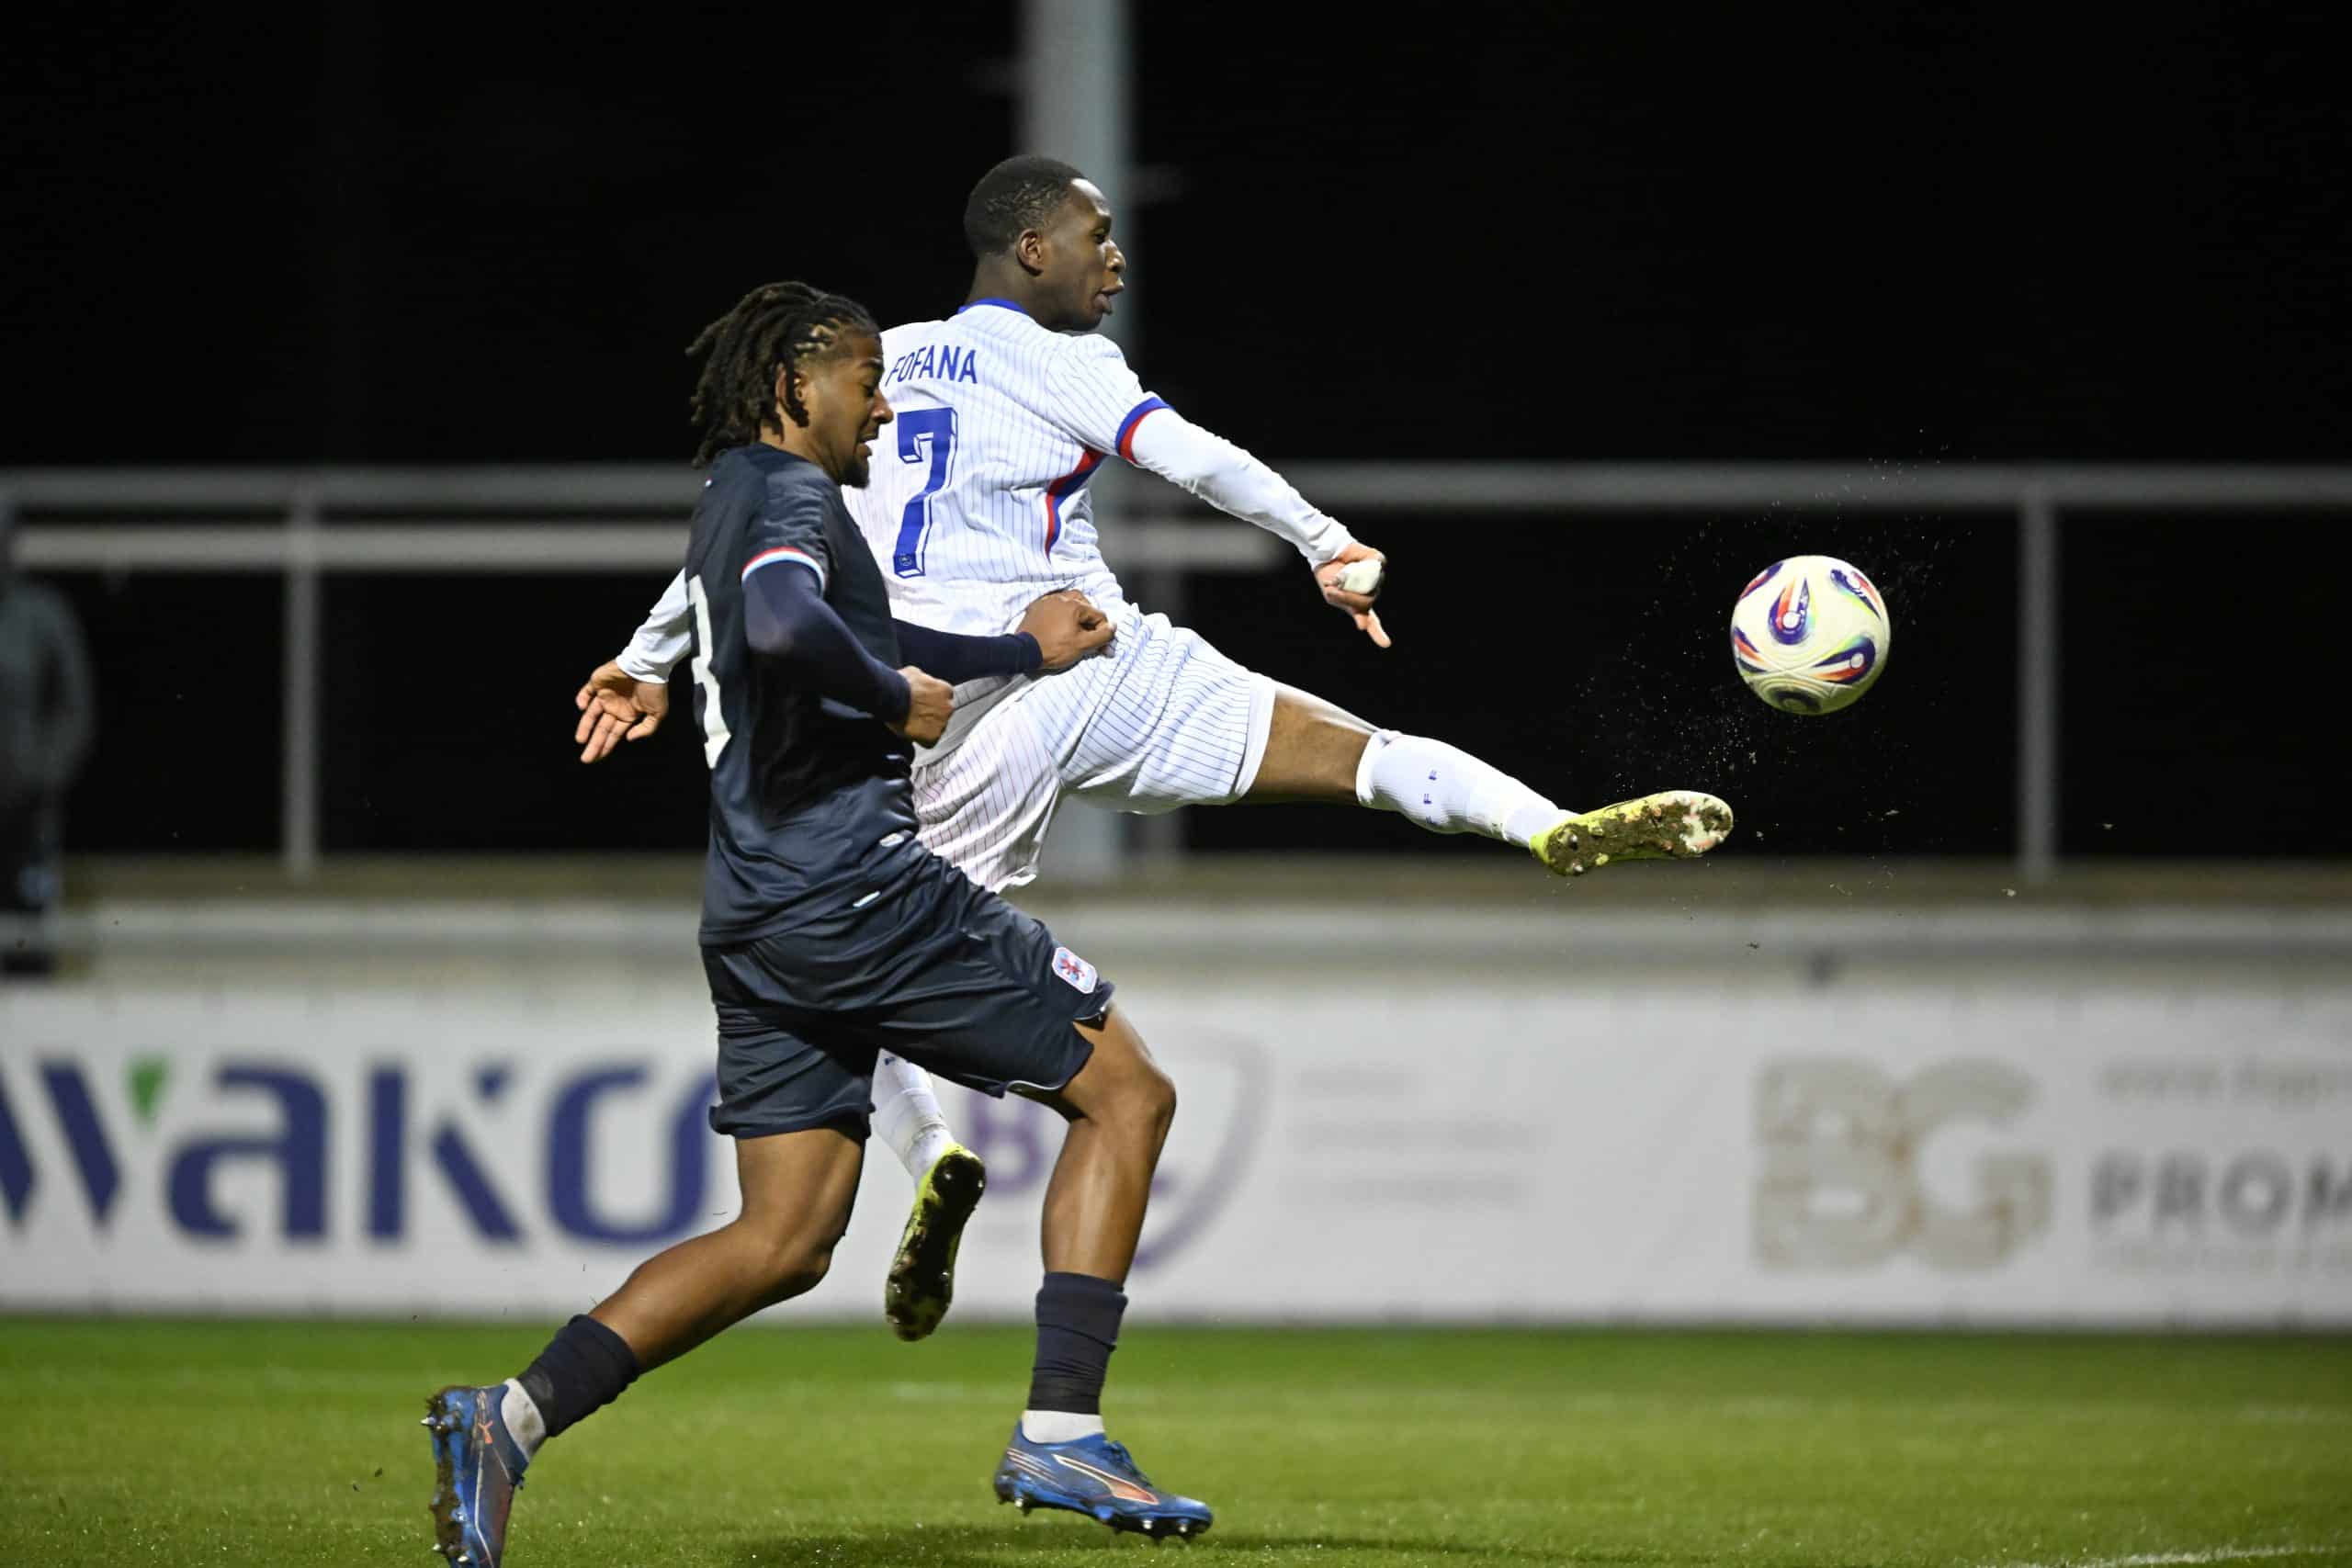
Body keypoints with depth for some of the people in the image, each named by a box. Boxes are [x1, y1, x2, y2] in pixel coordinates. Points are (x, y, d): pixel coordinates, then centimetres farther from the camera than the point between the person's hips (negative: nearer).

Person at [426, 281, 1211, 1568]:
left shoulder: (741, 501, 23)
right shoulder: (787, 493, -8)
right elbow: (787, 628, -30)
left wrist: (1021, 653, 40)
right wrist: (901, 702, -15)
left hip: (756, 920, 9)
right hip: (859, 892, -9)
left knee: (784, 1240, 8)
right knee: (1126, 1091, 2)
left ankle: (515, 1415, -7)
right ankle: (1060, 1428, -5)